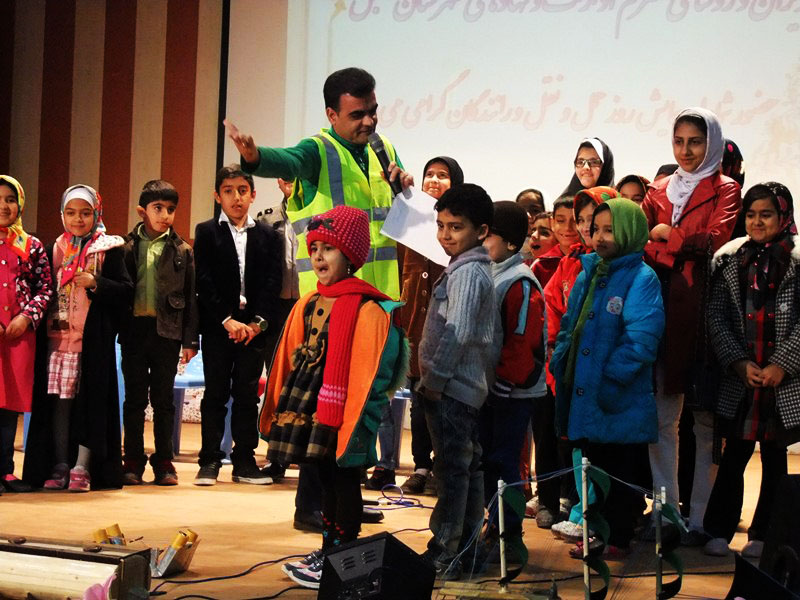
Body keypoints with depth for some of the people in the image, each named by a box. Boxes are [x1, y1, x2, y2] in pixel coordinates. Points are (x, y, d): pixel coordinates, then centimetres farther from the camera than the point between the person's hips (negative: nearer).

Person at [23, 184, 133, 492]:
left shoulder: (110, 250, 3)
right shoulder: (54, 250, 15)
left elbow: (126, 291, -3)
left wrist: (95, 284, -16)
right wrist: (41, 320, -2)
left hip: (94, 339, -3)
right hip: (58, 336, 3)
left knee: (90, 400, -5)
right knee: (59, 400, 2)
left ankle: (82, 467, -3)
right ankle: (59, 466, 8)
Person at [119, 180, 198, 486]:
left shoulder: (182, 251, 6)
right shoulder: (127, 247, 5)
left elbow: (191, 297, 5)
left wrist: (190, 340, 0)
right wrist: (116, 330, -4)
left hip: (167, 331, 0)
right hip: (135, 329, 0)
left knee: (163, 400, 5)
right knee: (134, 399, 6)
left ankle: (164, 461, 12)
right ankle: (133, 461, 12)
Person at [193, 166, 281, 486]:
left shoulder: (267, 235, 10)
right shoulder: (206, 232, 5)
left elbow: (272, 282, 3)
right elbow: (205, 281, -4)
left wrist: (259, 322, -9)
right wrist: (227, 320, -12)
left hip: (254, 327, 1)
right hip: (217, 326, -1)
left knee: (247, 394, 3)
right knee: (215, 393, 0)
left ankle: (244, 460, 8)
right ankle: (210, 461, 4)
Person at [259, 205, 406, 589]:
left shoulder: (366, 309, -14)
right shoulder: (308, 304, 10)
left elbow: (367, 370, -17)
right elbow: (288, 361, 15)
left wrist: (352, 419, -19)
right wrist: (278, 408, 14)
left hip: (342, 411, -8)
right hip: (311, 407, 8)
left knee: (344, 480, 1)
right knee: (327, 479, 17)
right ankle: (328, 552, 27)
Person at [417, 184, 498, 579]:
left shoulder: (467, 272, -15)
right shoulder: (476, 270, 15)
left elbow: (457, 332, -23)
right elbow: (493, 336, 19)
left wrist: (434, 378, -15)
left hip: (451, 388, -10)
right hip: (468, 385, 10)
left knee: (451, 470, -6)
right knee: (467, 469, 13)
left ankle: (443, 554, -3)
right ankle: (467, 547, 21)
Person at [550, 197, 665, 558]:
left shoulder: (642, 278, -11)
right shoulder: (588, 273, 12)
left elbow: (641, 339, -19)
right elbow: (569, 325, 19)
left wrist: (610, 379, -20)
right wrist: (560, 363, 7)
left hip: (619, 402, -7)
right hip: (582, 391, 7)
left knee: (618, 470, 4)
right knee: (592, 465, 14)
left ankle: (618, 539, 15)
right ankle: (598, 533, 25)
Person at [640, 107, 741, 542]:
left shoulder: (724, 191, 5)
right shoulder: (659, 192, 18)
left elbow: (715, 238, -12)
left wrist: (665, 235, -4)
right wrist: (687, 245, -10)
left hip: (704, 310, -4)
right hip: (662, 310, 4)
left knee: (706, 419, -1)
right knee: (661, 416, 3)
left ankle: (700, 516, 4)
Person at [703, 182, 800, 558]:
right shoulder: (730, 260, 6)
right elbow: (716, 318, 2)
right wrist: (739, 363, -8)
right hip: (739, 378, 1)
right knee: (734, 456, 3)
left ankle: (764, 534, 17)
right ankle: (719, 531, 11)